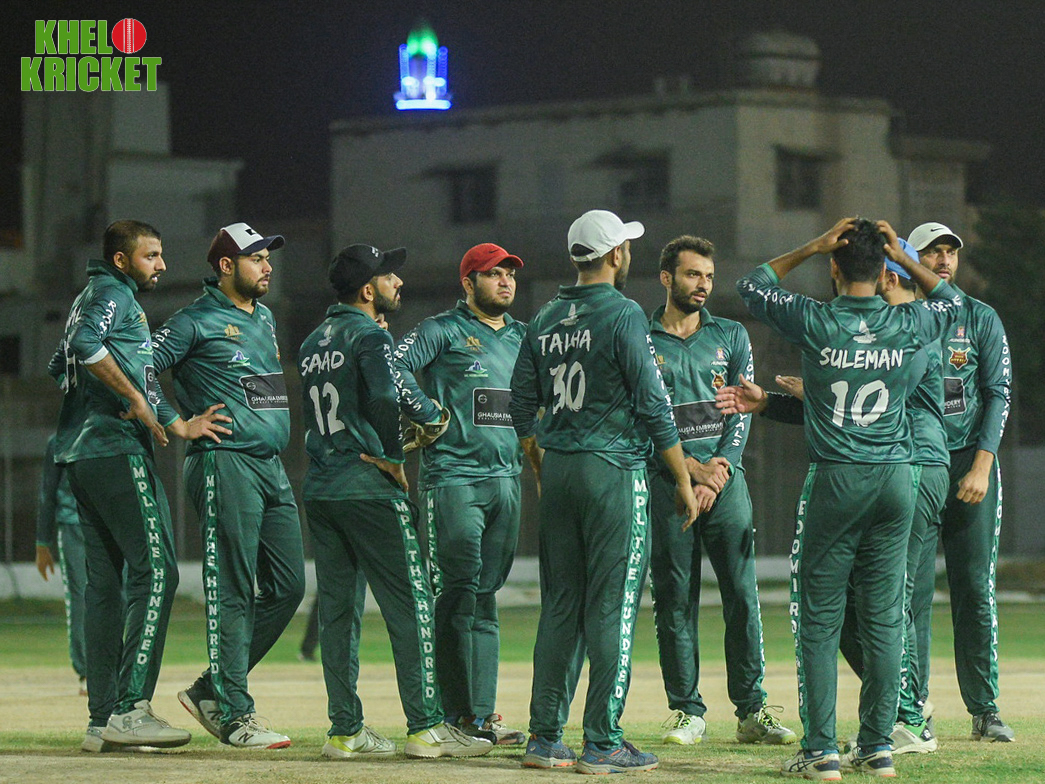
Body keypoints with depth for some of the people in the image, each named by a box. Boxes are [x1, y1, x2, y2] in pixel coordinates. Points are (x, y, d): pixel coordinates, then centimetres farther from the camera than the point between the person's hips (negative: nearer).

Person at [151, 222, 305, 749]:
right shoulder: (197, 321, -6)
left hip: (271, 466, 9)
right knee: (232, 592, -7)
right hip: (225, 464, -9)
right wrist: (177, 425, -13)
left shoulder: (264, 319, 20)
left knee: (287, 586, 6)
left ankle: (212, 691, 15)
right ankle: (235, 716, -5)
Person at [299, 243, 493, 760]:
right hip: (368, 486, -8)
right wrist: (395, 460, -11)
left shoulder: (312, 343, 17)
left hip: (318, 486, 8)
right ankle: (426, 727, -7)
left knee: (336, 610, 8)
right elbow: (384, 397, -23)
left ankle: (345, 731, 9)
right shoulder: (369, 334, -9)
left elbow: (316, 412, 16)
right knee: (410, 605, -5)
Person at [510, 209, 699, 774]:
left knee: (560, 605, 10)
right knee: (613, 606, -4)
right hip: (614, 471, -6)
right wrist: (684, 480, -5)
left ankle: (545, 737, 10)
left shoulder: (545, 319, 10)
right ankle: (602, 743, -5)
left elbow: (522, 408, 13)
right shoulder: (623, 314, -9)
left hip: (558, 470, 6)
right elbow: (652, 404, -11)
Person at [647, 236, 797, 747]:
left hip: (725, 479, 2)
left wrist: (721, 467, -6)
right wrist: (691, 466, -9)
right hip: (666, 482, -1)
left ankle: (752, 711, -1)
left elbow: (741, 411, 8)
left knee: (742, 594, -4)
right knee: (674, 600, -1)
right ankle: (686, 710, 4)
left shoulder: (730, 336, 14)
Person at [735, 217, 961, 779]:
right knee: (884, 618, 7)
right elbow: (950, 300, 23)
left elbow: (751, 285, 10)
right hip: (896, 479, 3)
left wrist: (812, 248, 5)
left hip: (834, 480, -3)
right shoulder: (905, 326, -1)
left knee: (819, 620, 2)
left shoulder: (814, 323, -8)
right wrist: (903, 257, 13)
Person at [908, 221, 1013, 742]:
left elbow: (997, 395, 3)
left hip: (969, 462, 0)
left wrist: (981, 466, -7)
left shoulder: (981, 320, 8)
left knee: (975, 589, -2)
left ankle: (984, 711, 1)